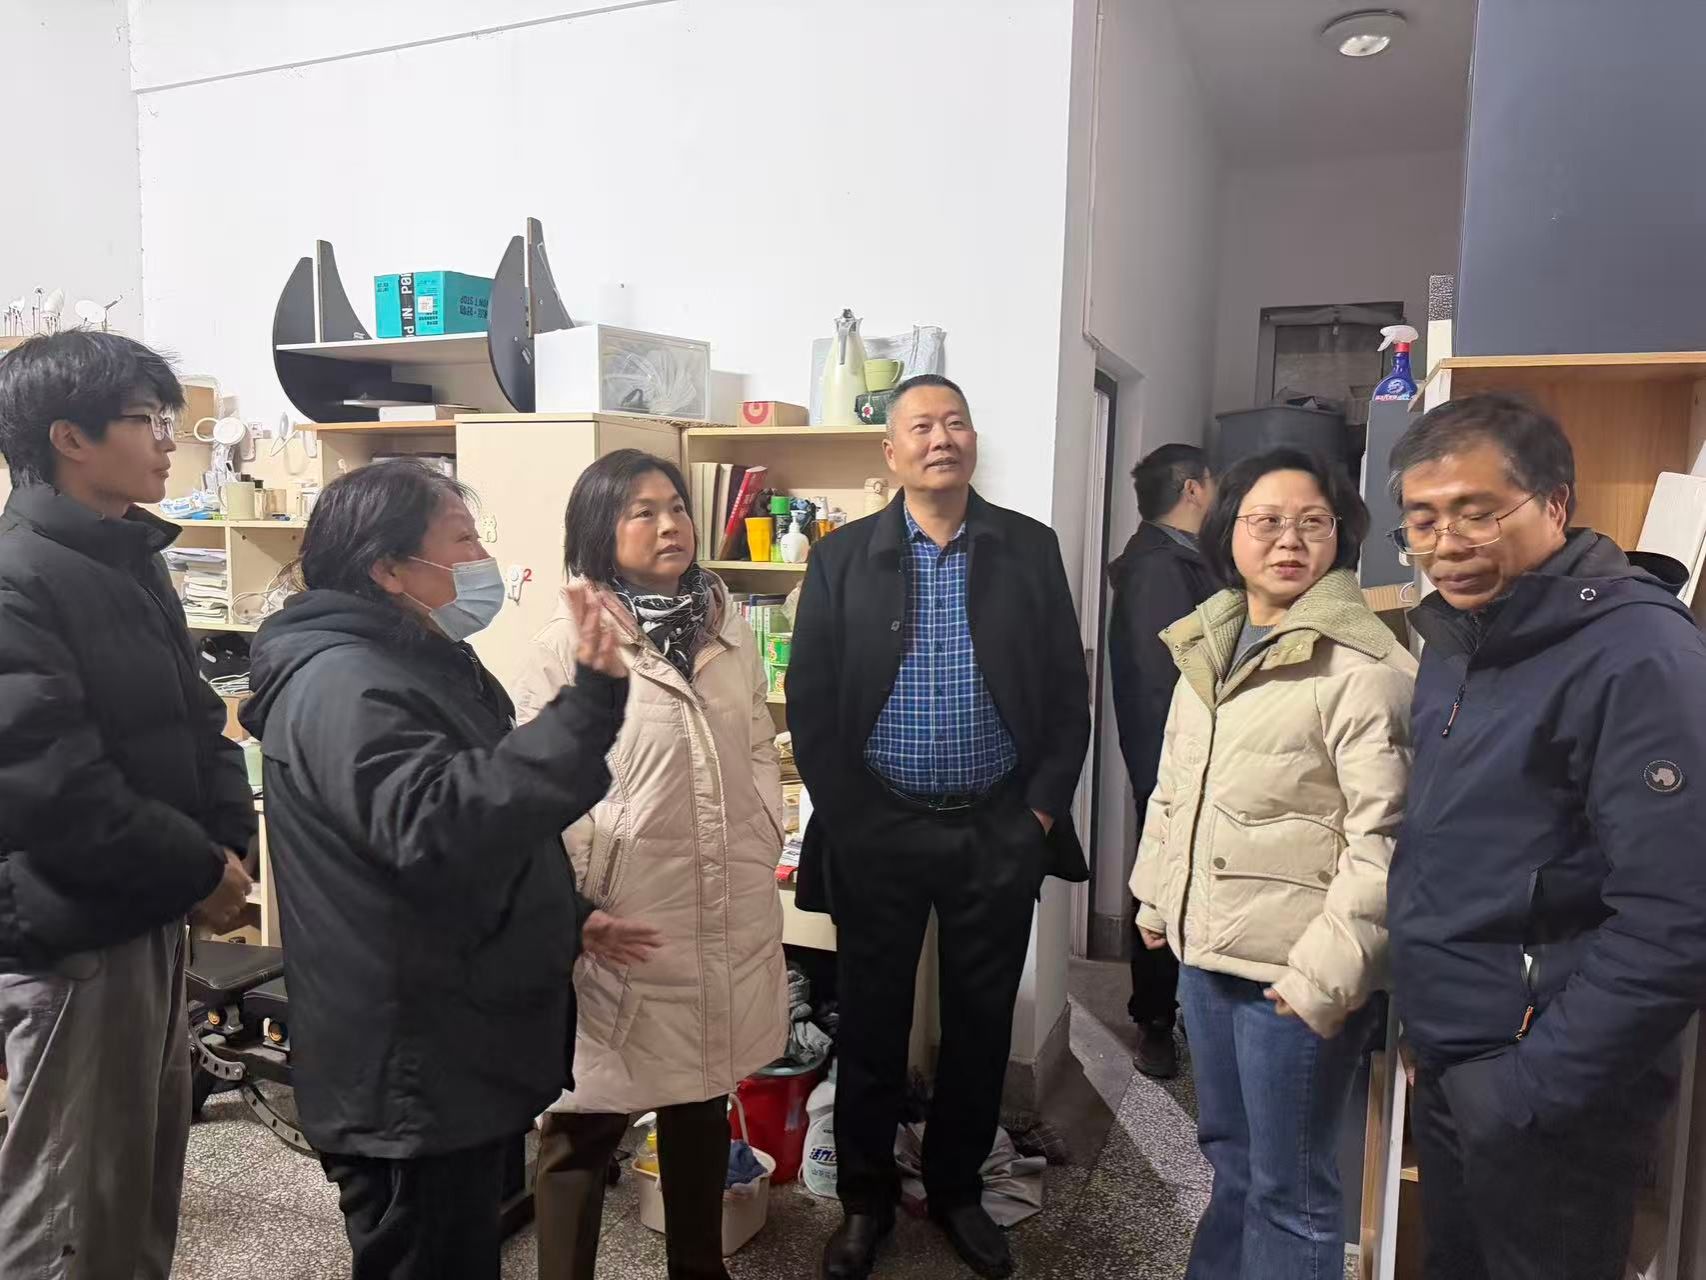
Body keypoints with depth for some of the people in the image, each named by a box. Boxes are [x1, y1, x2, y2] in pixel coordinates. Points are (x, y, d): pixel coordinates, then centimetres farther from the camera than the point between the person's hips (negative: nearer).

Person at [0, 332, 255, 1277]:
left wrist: (229, 844, -3)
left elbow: (193, 722, 12)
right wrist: (196, 872, -15)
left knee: (148, 1182, 23)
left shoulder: (133, 563, 11)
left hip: (148, 921, 9)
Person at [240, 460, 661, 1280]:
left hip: (457, 1056, 10)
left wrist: (567, 916, 16)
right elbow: (438, 829, -37)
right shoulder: (344, 685, -21)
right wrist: (585, 712, -40)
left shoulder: (423, 664, 13)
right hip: (408, 1076, -10)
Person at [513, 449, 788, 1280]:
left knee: (704, 1104, 22)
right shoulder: (569, 641, -12)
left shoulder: (726, 626, 6)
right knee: (587, 1121, 9)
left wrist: (764, 846, 10)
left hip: (726, 916, 6)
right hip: (620, 924, -5)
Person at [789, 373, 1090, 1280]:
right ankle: (865, 1199, 32)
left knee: (981, 1025, 14)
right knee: (871, 1024, 11)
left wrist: (1044, 807, -3)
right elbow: (810, 700, -2)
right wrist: (846, 816, -6)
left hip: (1001, 832, 1)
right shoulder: (842, 557, 0)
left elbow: (1068, 690, 3)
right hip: (878, 833, -1)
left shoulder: (1030, 549, 3)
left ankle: (957, 1190, 36)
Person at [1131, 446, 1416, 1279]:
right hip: (1206, 945, 8)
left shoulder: (1364, 666, -16)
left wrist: (1329, 970, -21)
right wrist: (1156, 895, 19)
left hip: (1292, 965, -7)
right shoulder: (1208, 646, 8)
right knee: (1228, 1153, 25)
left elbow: (1382, 835, -20)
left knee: (1286, 1184, 8)